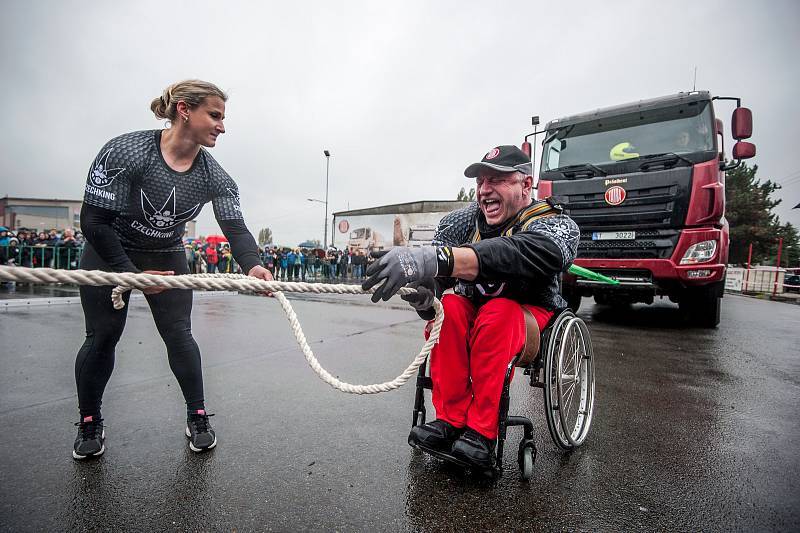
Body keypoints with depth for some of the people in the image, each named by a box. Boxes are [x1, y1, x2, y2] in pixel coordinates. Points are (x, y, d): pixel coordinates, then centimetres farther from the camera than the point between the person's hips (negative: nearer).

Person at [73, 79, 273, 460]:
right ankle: (89, 424, 24)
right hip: (109, 254, -2)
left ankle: (198, 418, 13)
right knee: (102, 337, 2)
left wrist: (252, 265, -45)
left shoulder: (215, 178, -15)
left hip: (167, 258, 3)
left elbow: (235, 227, -24)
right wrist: (132, 274, -24)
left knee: (179, 335, -2)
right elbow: (94, 220, -23)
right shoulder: (125, 151, -25)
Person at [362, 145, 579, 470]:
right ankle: (450, 421, -21)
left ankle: (482, 432, -26)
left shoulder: (557, 225, -19)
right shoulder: (466, 219, -6)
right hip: (473, 311, 3)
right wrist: (424, 294, -46)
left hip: (531, 319, -3)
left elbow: (516, 254, -44)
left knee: (498, 311, -35)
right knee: (447, 307, -29)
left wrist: (435, 259, -59)